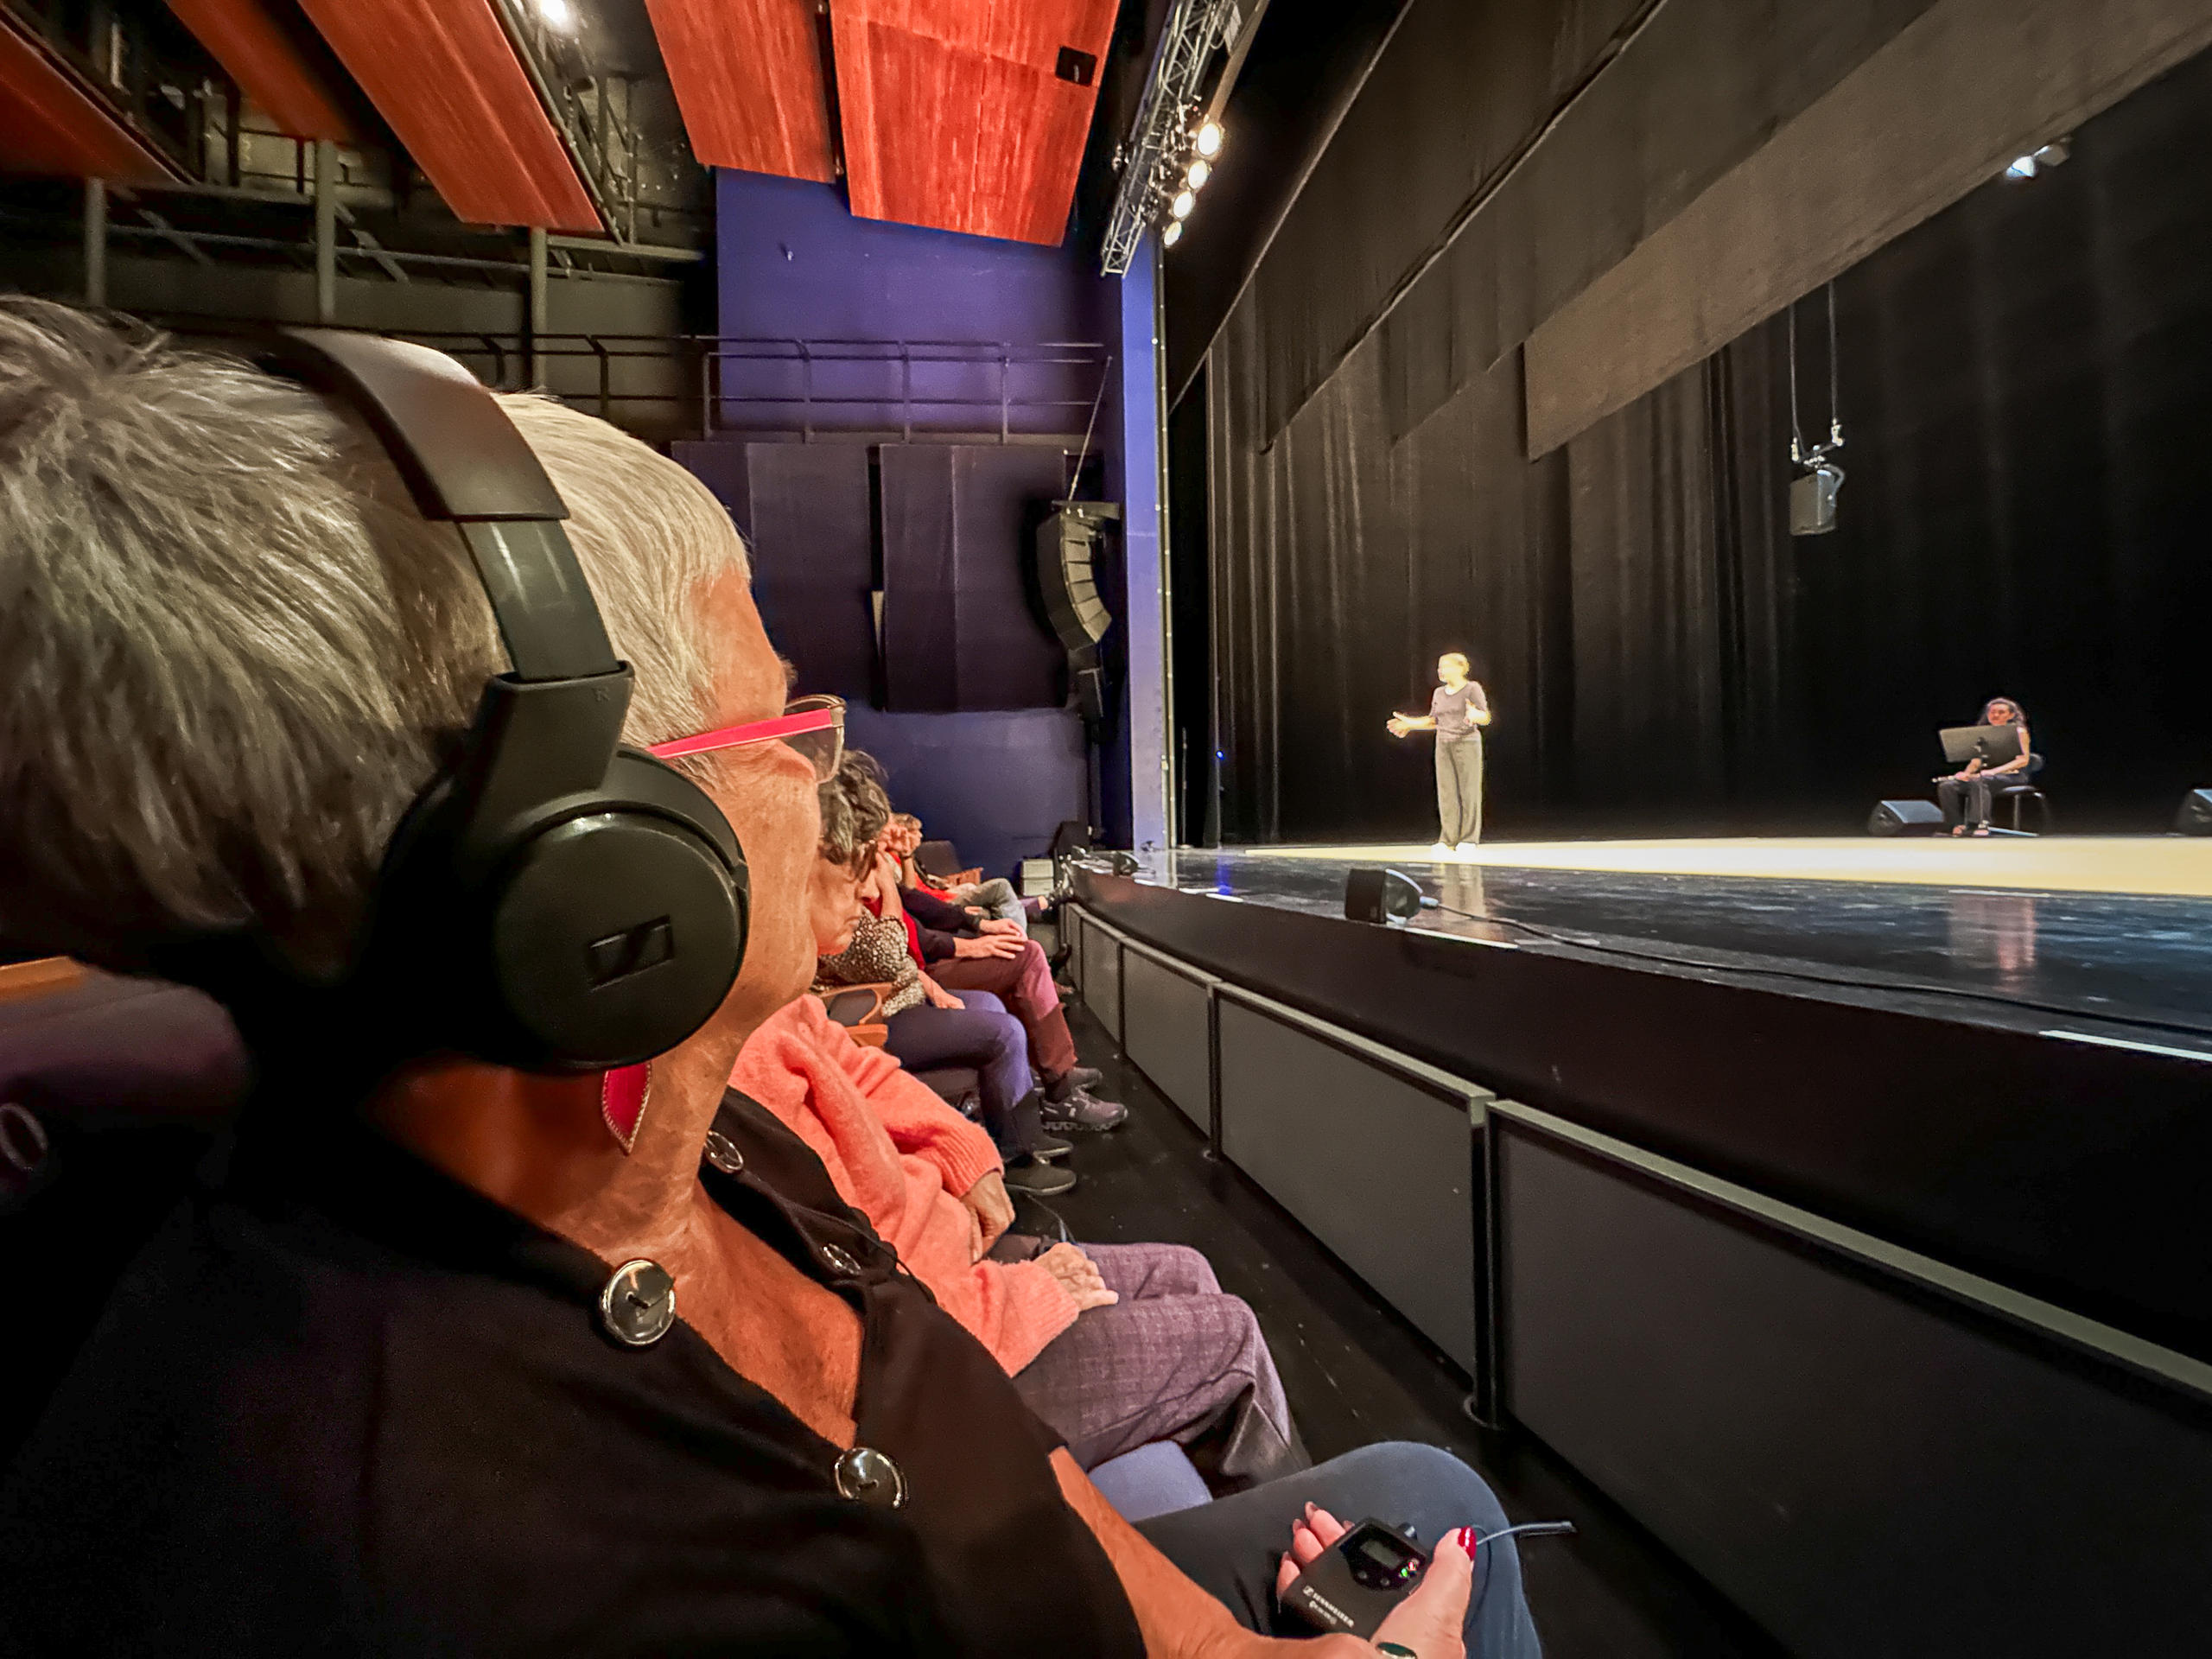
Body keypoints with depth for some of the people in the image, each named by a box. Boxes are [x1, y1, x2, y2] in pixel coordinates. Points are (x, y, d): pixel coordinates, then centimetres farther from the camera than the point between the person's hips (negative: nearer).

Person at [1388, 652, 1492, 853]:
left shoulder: (1473, 688, -6)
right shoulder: (1439, 693, 11)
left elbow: (1486, 718, -12)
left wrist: (1475, 715, -33)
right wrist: (1409, 724, 9)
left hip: (1467, 744, -5)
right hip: (1444, 746, 5)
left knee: (1468, 791, -3)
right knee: (1446, 792, 1)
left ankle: (1468, 839, 3)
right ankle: (1448, 841, 3)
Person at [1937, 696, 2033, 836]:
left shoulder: (2018, 731, 4)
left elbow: (2023, 760, -8)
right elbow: (1976, 761, 14)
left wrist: (1994, 771, -22)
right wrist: (1966, 773, -9)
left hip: (2012, 776, -5)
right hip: (1985, 775, 5)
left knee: (1978, 781, -39)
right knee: (1947, 786, -24)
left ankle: (1980, 825, -42)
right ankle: (1958, 825, -27)